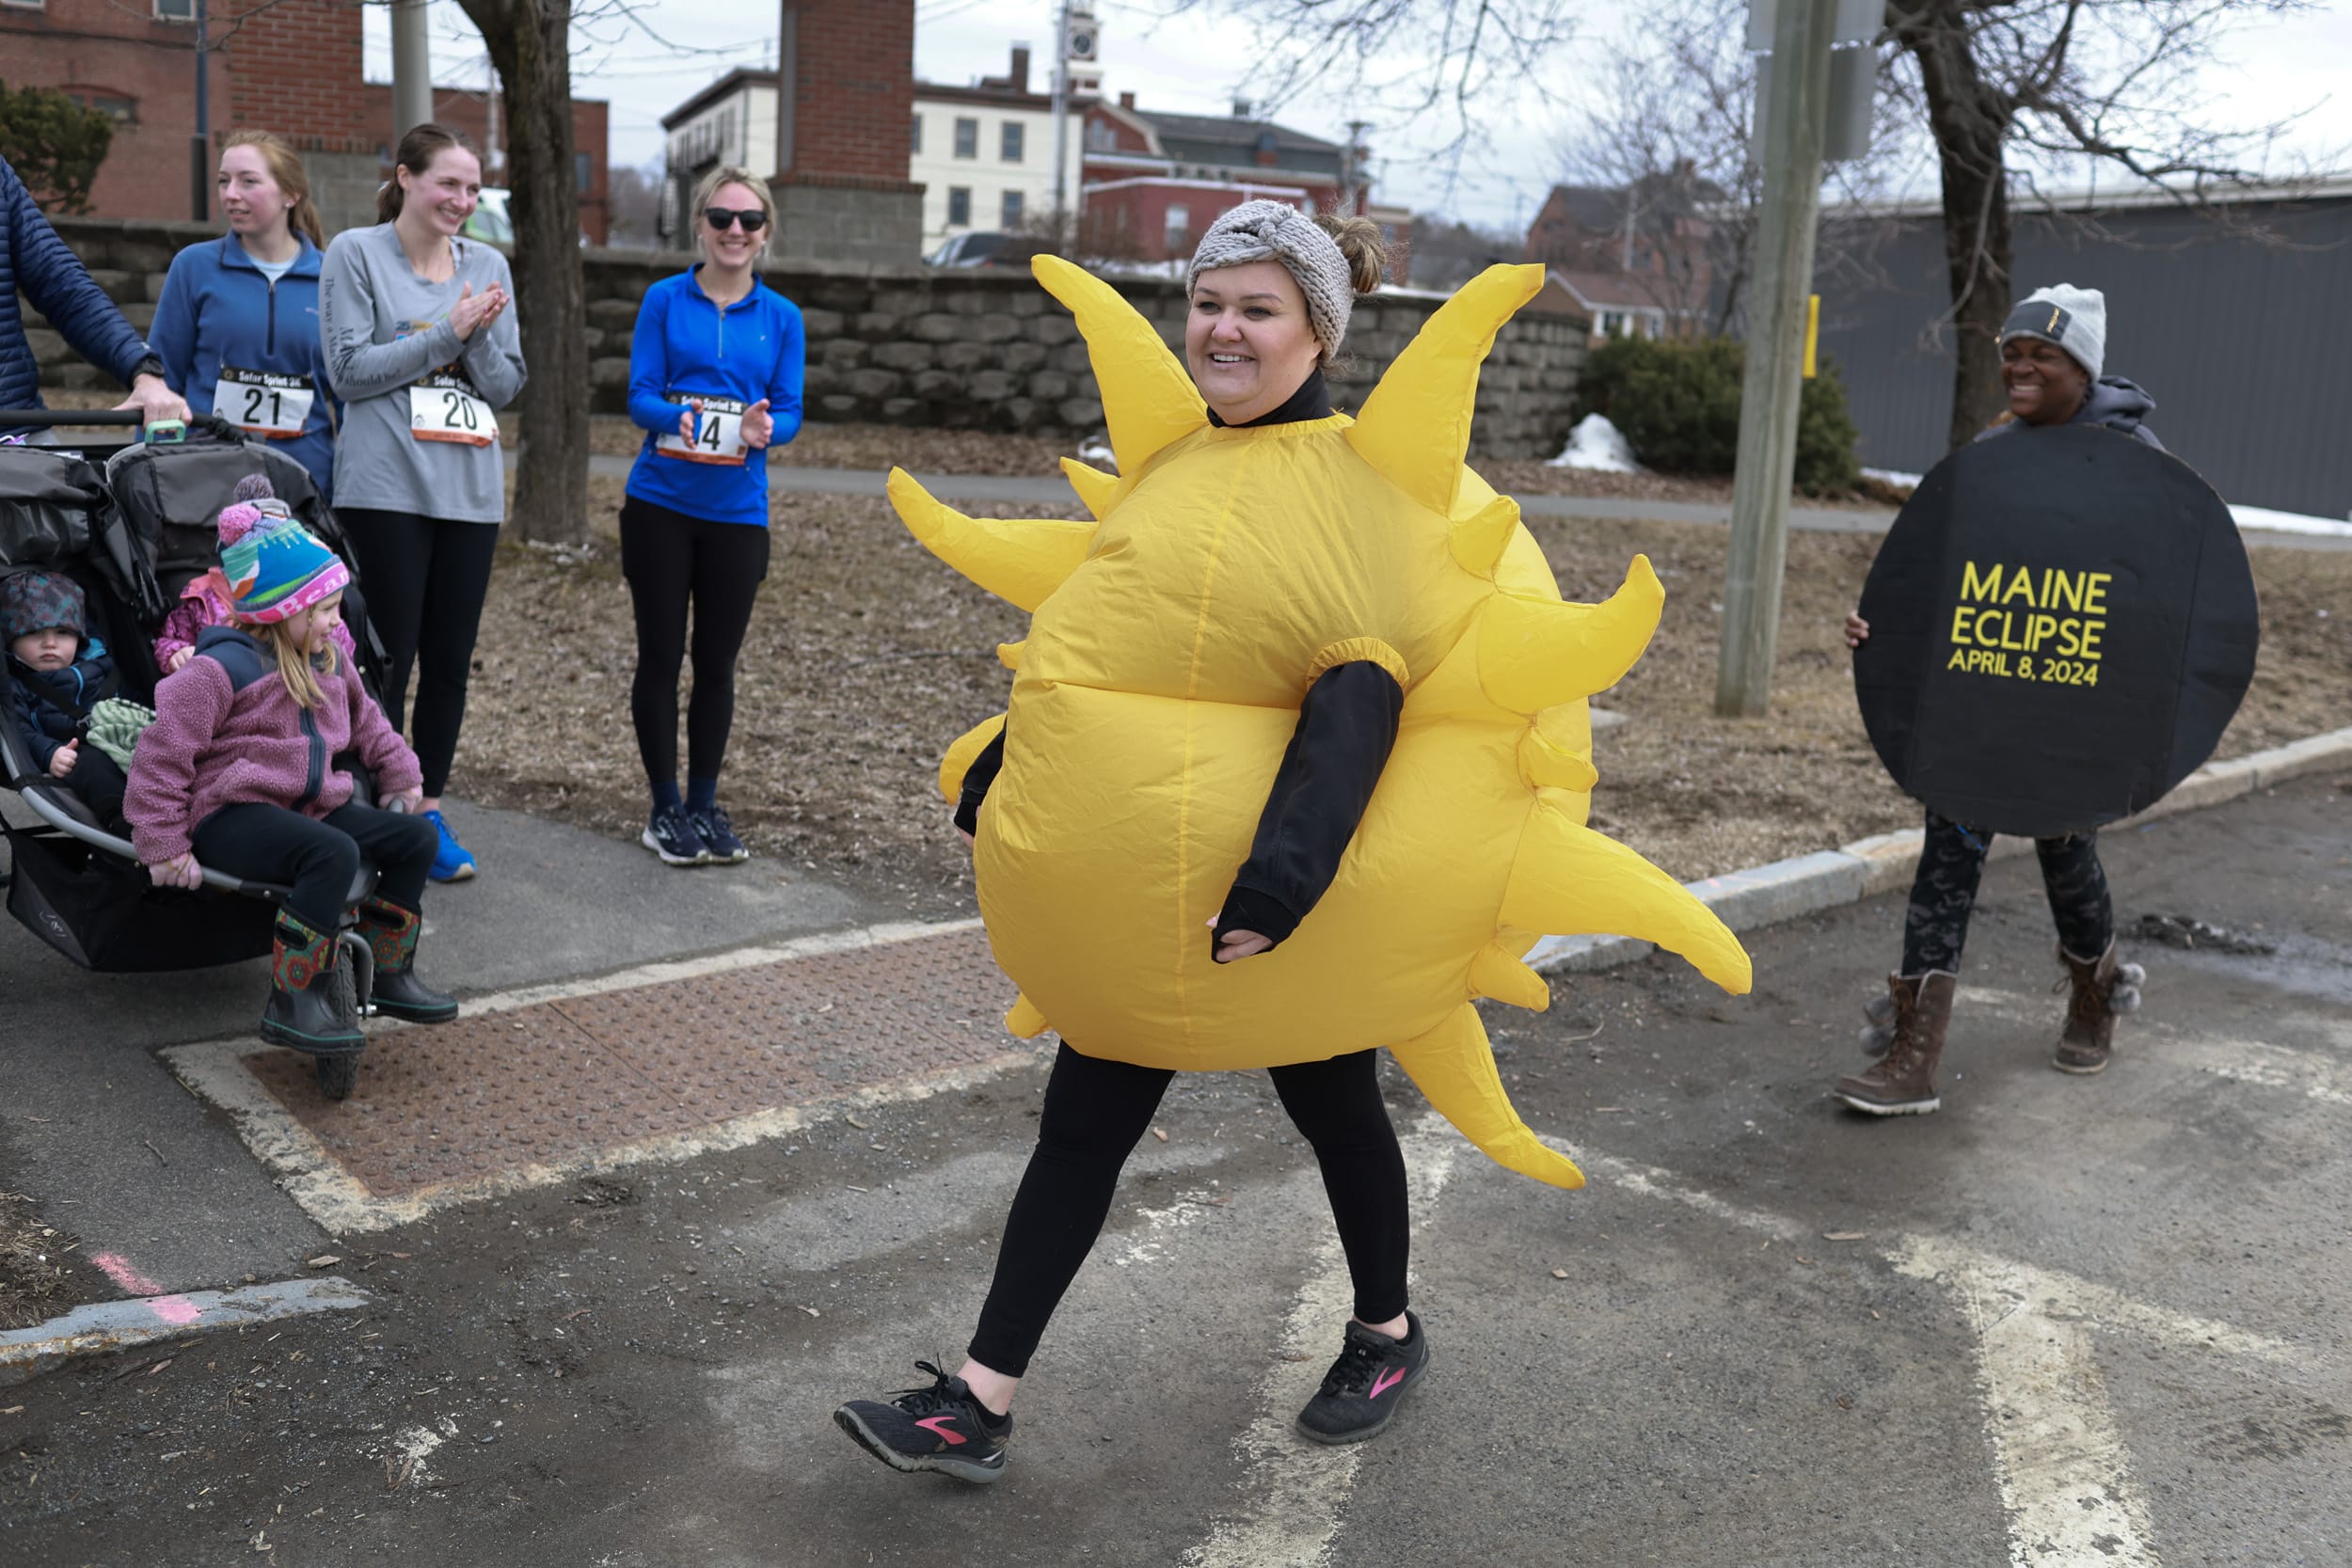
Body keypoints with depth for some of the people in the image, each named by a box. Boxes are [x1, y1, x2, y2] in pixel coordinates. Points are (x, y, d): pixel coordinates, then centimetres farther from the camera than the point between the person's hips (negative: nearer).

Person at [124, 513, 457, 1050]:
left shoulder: (328, 662, 14)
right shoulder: (223, 668, -12)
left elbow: (365, 721, 34)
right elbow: (163, 753, -12)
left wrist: (399, 773, 28)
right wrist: (164, 845, -13)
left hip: (308, 807, 9)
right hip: (229, 815, -8)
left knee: (417, 836, -6)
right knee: (334, 853, -36)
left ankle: (388, 972, 7)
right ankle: (292, 1004, -28)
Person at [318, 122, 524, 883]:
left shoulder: (488, 265, 12)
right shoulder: (355, 253, 0)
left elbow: (505, 385, 10)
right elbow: (349, 370, -7)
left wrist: (480, 336, -10)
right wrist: (447, 332, -11)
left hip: (470, 490, 4)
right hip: (386, 488, -4)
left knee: (450, 660, 7)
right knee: (388, 658, -2)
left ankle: (427, 808, 18)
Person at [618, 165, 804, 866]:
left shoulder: (781, 316, 6)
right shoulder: (665, 300, 1)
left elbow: (791, 411, 0)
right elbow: (639, 395, -5)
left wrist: (764, 428, -23)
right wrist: (678, 417, -27)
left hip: (737, 512, 2)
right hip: (661, 504, -1)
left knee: (717, 662, 8)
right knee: (661, 656, 4)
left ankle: (705, 804, 22)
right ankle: (666, 808, 15)